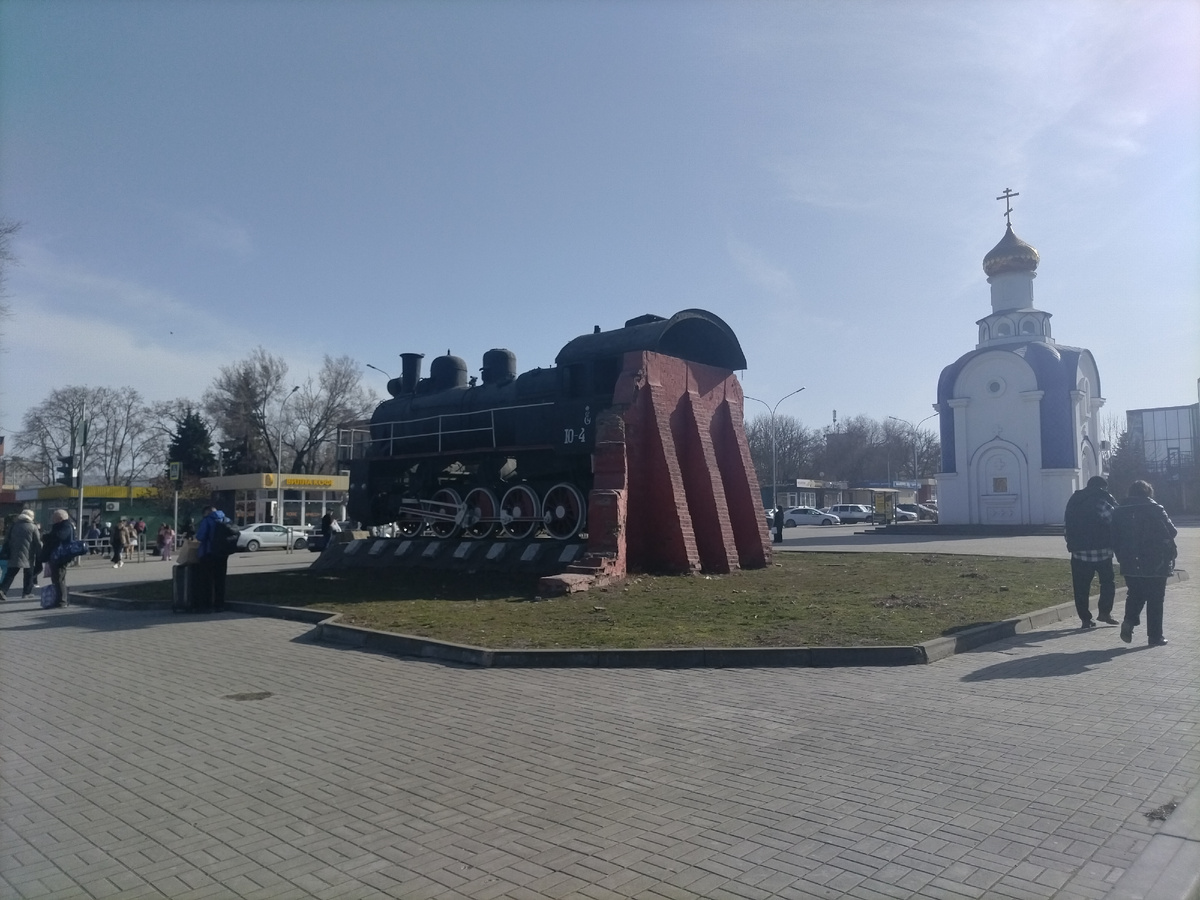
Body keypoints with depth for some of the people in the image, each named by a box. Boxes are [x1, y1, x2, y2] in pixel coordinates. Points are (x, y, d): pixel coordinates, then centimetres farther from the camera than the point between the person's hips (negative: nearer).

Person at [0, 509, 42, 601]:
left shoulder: (14, 526, 9)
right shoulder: (33, 527, -3)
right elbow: (38, 543, -4)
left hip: (14, 555, 3)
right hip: (28, 555, -3)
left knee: (10, 574, 4)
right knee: (28, 575, 9)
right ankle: (26, 593, 12)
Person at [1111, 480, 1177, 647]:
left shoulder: (1118, 512, 3)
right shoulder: (1155, 510, -9)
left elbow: (1114, 539, 4)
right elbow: (1172, 532, -6)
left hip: (1130, 565, 3)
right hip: (1156, 564, -3)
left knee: (1134, 595, 18)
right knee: (1155, 599, 6)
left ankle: (1129, 622, -4)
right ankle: (1155, 636, 9)